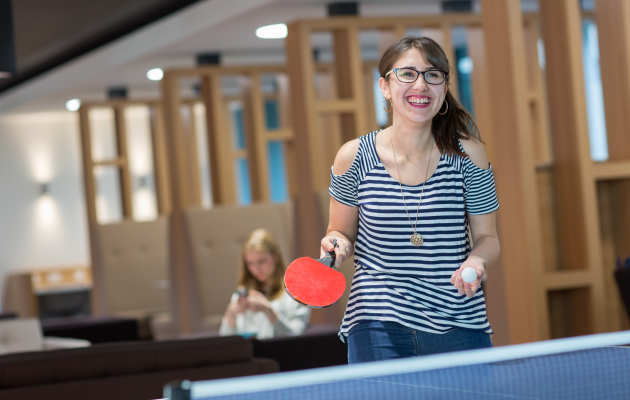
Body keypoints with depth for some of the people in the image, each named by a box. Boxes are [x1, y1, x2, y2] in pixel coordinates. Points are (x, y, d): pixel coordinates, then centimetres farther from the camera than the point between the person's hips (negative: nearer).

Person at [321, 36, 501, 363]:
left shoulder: (467, 153, -3)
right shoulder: (354, 157, -3)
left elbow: (487, 236, 5)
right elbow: (341, 232, 11)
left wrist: (476, 260, -17)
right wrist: (337, 242, -12)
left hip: (459, 324, 1)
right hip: (377, 327, -1)